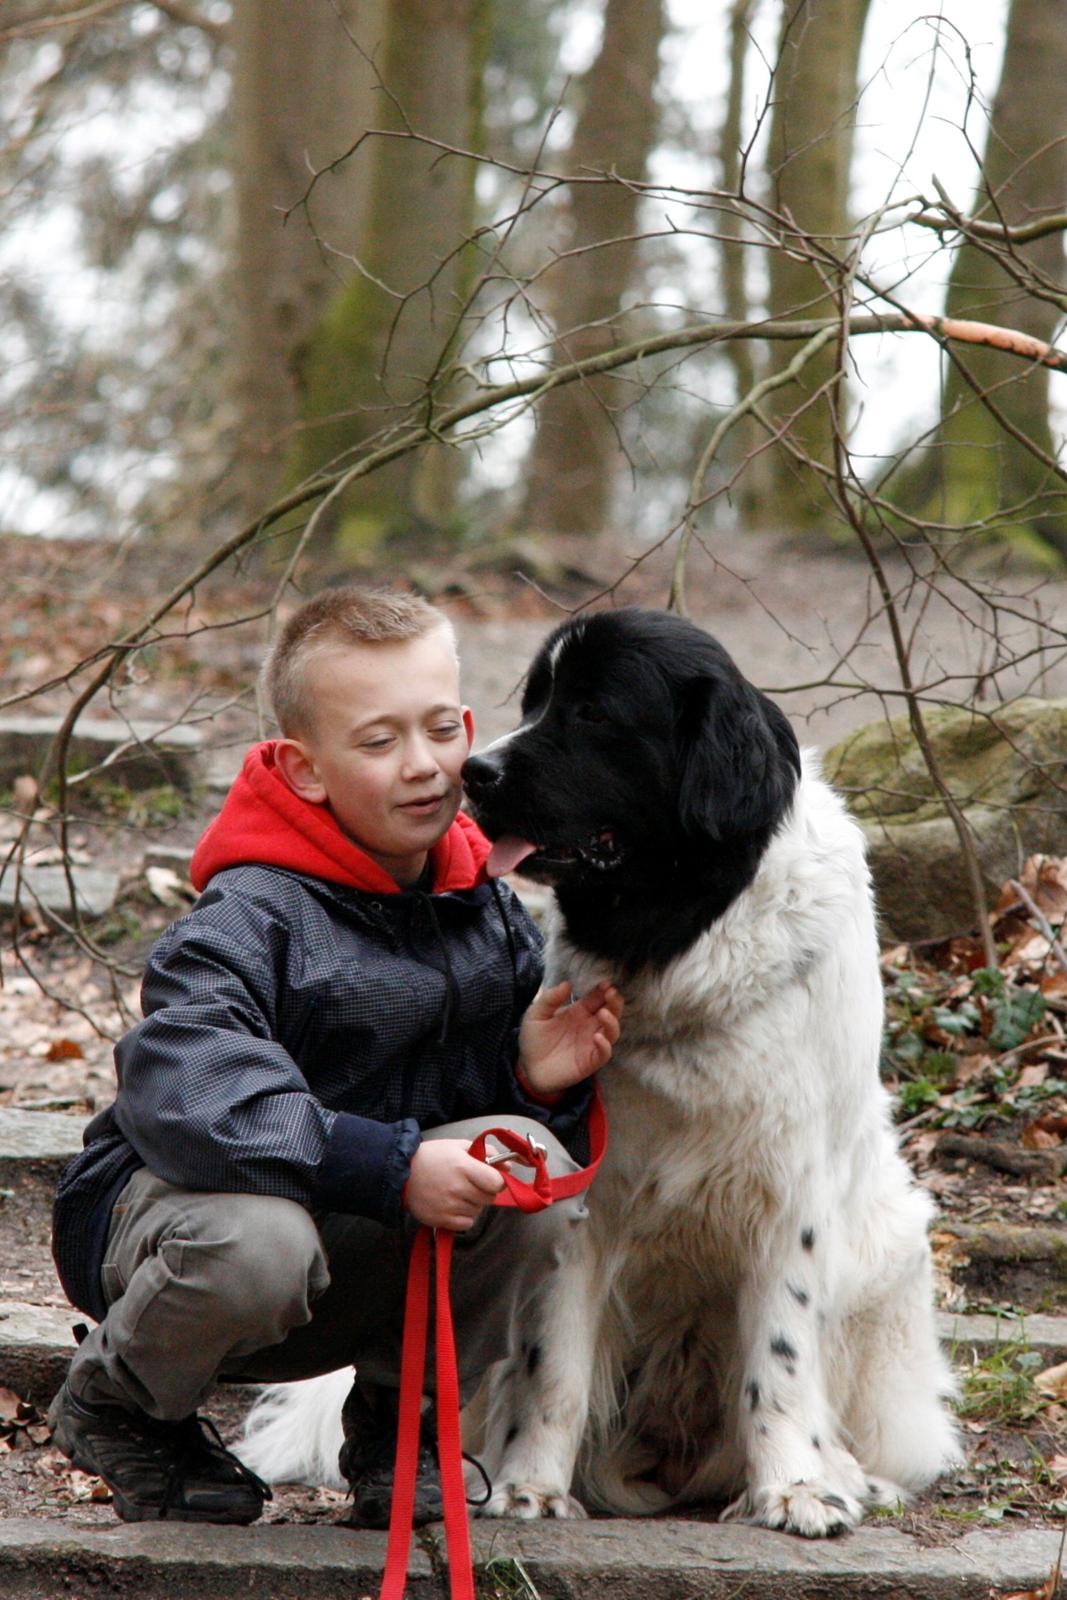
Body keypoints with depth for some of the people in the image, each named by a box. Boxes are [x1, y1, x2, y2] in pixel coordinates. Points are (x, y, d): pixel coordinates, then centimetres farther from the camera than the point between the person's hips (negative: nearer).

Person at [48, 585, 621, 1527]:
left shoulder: (489, 913, 1)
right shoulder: (251, 919, -21)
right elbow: (184, 1095, -38)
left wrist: (536, 1076, -18)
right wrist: (391, 1166, -38)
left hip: (365, 1259, 5)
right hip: (160, 1200, -5)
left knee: (531, 1164, -22)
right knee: (254, 1240, -41)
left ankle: (400, 1414, 3)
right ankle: (114, 1405, -4)